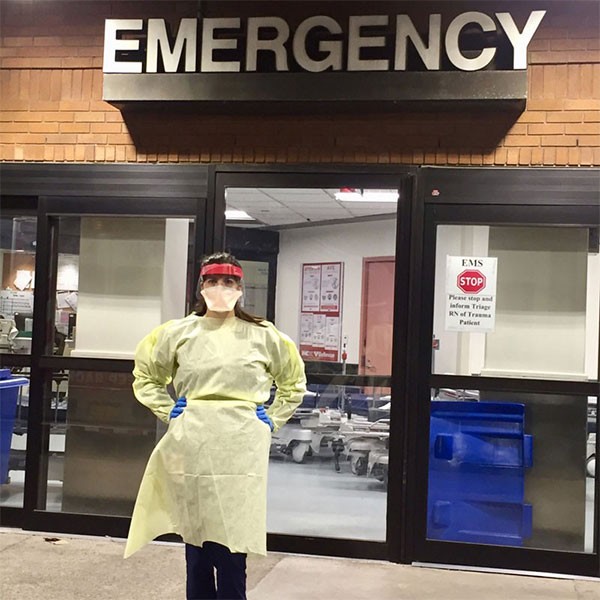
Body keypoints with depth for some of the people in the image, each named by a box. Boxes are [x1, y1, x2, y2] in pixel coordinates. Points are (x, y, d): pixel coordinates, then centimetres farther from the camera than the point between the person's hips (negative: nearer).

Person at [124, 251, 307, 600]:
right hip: (192, 447, 2)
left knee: (232, 547, -3)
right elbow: (145, 377, 18)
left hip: (241, 450, -1)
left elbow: (294, 381, 16)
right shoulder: (178, 333, 6)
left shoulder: (264, 336, 4)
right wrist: (168, 411, 5)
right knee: (195, 541, 8)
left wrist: (272, 420, 5)